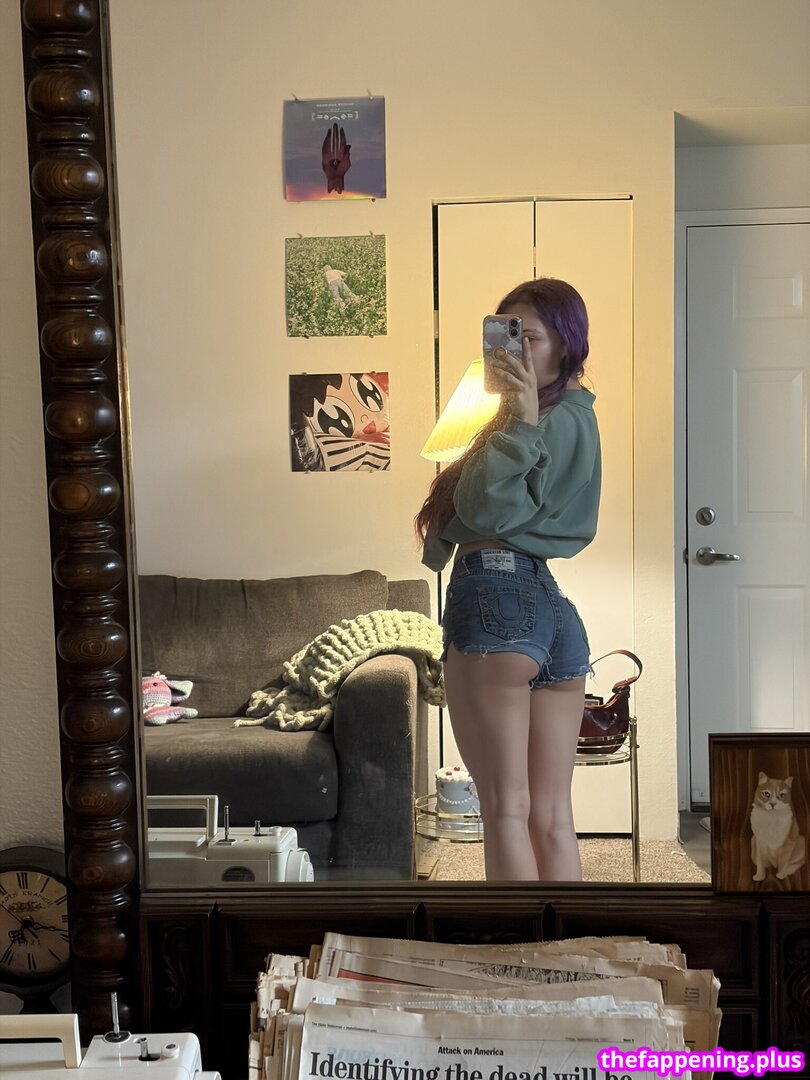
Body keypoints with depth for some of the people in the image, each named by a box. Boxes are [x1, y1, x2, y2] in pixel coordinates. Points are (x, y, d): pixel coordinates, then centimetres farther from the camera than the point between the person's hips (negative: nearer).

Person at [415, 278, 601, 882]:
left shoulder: (557, 420, -7)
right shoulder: (577, 419, 23)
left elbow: (489, 509, -17)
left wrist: (523, 424, -21)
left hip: (498, 597, -10)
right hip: (557, 611, 10)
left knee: (505, 811, -4)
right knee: (551, 818, 8)